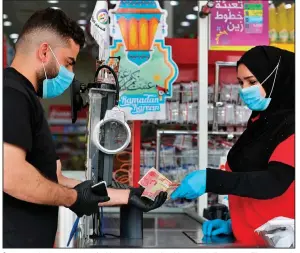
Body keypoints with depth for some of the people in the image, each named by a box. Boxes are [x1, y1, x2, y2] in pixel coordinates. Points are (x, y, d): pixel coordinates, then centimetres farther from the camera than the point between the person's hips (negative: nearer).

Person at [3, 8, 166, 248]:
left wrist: (127, 196, 16)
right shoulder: (12, 94, -14)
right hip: (13, 240, -10)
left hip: (27, 241, 10)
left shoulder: (23, 98, 18)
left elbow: (55, 181, 18)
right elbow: (9, 175, -27)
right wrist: (73, 198, -11)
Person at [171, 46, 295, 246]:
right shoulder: (261, 122, 11)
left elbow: (274, 182, -25)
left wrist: (210, 180, -31)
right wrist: (234, 223, 7)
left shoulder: (291, 126, -14)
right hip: (248, 238, 7)